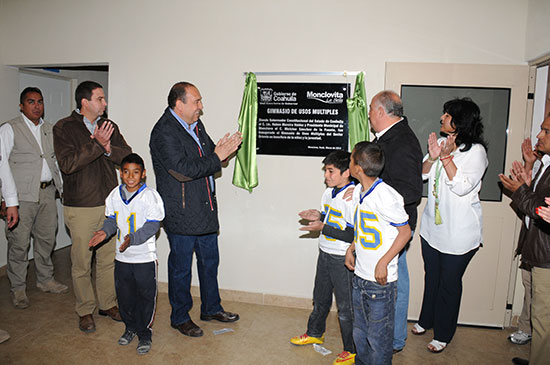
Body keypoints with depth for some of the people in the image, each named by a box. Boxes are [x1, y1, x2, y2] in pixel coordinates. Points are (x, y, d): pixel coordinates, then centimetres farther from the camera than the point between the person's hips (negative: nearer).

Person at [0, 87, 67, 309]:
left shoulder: (49, 129, 12)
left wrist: (64, 188, 10)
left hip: (47, 192, 5)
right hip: (22, 195, -5)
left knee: (47, 239, 14)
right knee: (19, 243, 3)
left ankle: (45, 280, 31)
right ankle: (18, 288, 20)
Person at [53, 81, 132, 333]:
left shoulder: (109, 127, 9)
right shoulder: (64, 128, -4)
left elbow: (128, 156, 2)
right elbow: (67, 164, -16)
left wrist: (109, 148, -15)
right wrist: (96, 144, -20)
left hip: (109, 203, 4)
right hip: (80, 207, -4)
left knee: (109, 258, 11)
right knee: (81, 262, 5)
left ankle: (108, 304, 27)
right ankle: (85, 311, 22)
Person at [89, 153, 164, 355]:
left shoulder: (149, 196, -14)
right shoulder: (115, 195, 2)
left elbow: (152, 225, -16)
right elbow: (112, 219, 13)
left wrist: (133, 238, -27)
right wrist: (105, 231, -6)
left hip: (145, 257, -5)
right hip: (122, 257, 5)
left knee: (145, 296, 6)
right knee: (124, 295, 18)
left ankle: (145, 333, 23)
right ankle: (131, 327, 39)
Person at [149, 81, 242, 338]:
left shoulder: (196, 124, 10)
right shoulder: (164, 132, -17)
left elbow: (208, 153, 17)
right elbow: (183, 171, -25)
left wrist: (225, 147, -5)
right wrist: (217, 156, -21)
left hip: (205, 210, 8)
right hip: (181, 215, -8)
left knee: (209, 261, 19)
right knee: (181, 267, 8)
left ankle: (212, 308, 37)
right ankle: (180, 317, 28)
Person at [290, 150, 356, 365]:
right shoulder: (329, 192, 4)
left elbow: (354, 235, -25)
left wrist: (323, 228, -24)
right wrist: (318, 216, -2)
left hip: (343, 259, -8)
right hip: (325, 253, 8)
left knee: (346, 306, 5)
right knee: (320, 298, 24)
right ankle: (315, 333, 46)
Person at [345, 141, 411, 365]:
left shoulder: (386, 197, -23)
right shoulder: (358, 191, 3)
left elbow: (405, 231, -16)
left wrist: (383, 263, -18)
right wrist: (351, 249, 8)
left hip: (380, 280, -8)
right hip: (359, 275, 8)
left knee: (378, 335, 9)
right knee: (359, 330, 24)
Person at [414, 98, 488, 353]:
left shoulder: (476, 151, -13)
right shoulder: (440, 142, 5)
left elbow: (462, 187, -21)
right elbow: (422, 174, 5)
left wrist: (446, 157, -23)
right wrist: (432, 157, -13)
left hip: (459, 231, -6)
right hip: (432, 224, 6)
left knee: (449, 282, 7)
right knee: (431, 276, 21)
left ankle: (443, 334, 26)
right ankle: (426, 320, 41)